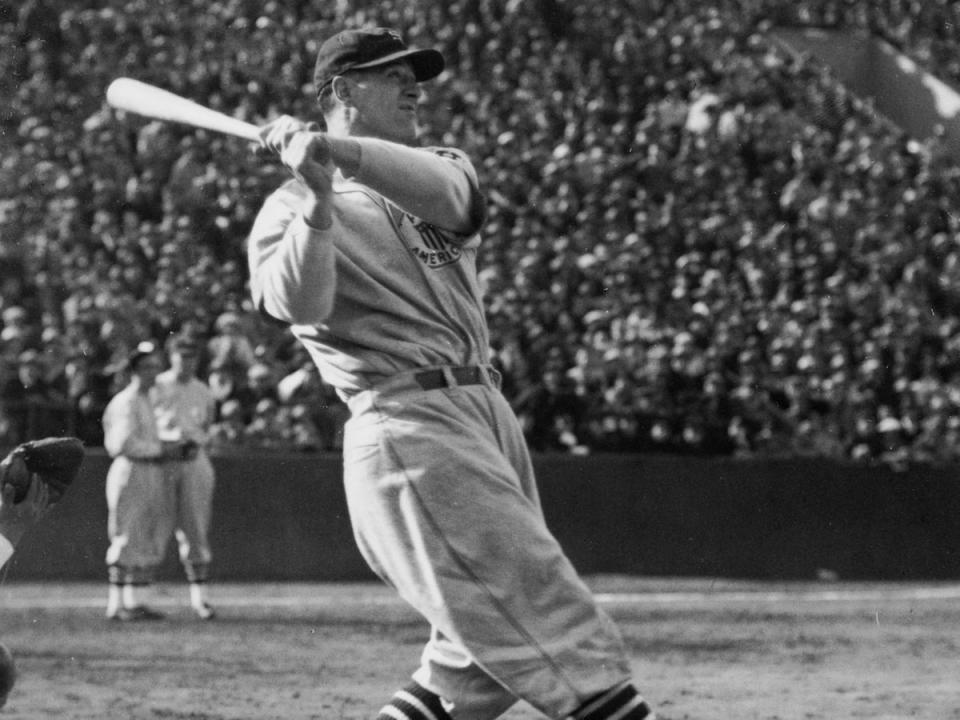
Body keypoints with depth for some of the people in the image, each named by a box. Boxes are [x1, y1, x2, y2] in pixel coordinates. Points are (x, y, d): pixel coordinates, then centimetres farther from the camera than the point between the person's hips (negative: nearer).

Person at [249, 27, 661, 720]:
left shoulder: (440, 169, 19)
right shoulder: (290, 208, 5)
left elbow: (442, 194, -9)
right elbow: (296, 303, -16)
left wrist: (339, 152, -22)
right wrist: (320, 198, -29)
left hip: (489, 411, 7)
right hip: (407, 424, -7)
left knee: (483, 661, 7)